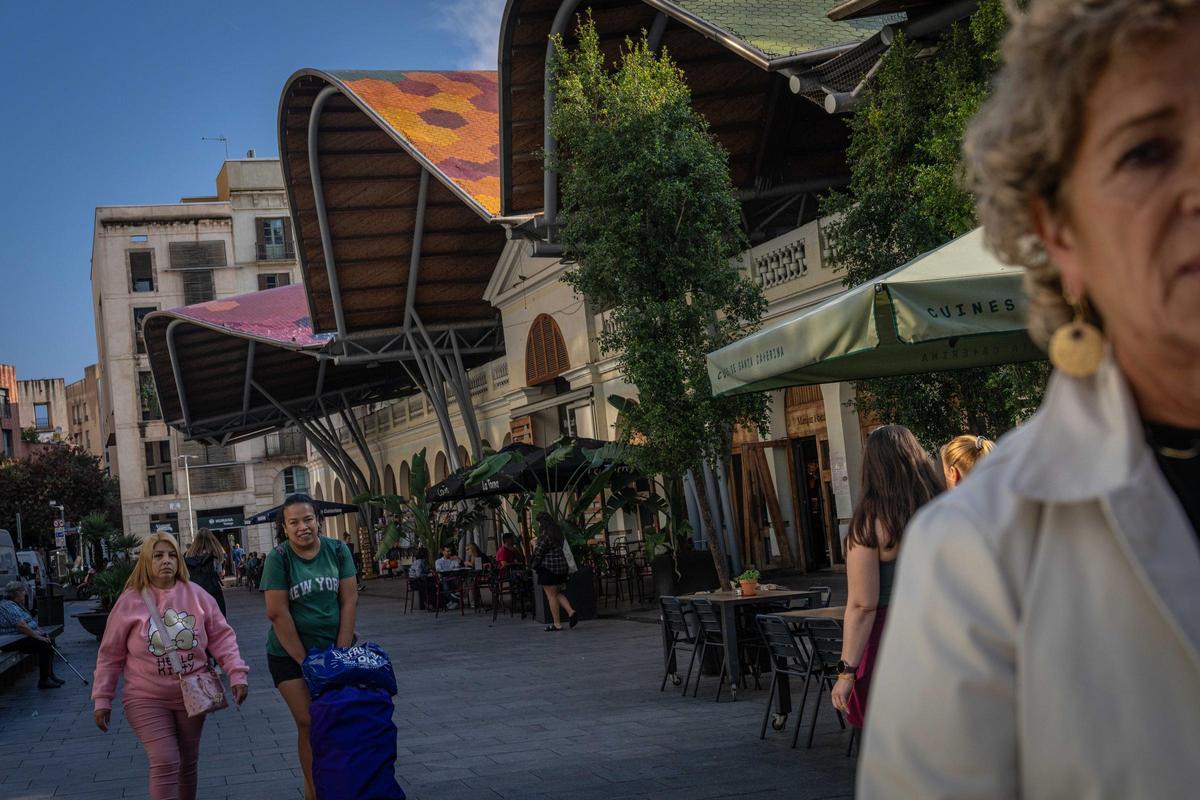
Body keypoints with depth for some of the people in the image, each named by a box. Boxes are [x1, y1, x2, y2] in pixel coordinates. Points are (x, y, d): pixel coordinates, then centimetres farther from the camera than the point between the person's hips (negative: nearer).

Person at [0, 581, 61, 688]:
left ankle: (49, 674, 14)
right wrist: (38, 637, -21)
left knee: (50, 641, 10)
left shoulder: (15, 605, 16)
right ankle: (43, 681, -20)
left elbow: (29, 622, 20)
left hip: (22, 638, 12)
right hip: (13, 642, -12)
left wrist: (40, 632, 6)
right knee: (44, 645, -23)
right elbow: (21, 626, -27)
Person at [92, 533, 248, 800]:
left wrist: (236, 673, -8)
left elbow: (221, 637, 3)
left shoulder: (196, 595, -2)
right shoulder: (130, 601, -7)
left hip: (191, 695, 3)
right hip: (147, 699, -3)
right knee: (165, 764, -14)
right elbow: (110, 655, -1)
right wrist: (102, 699, -1)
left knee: (188, 763, 14)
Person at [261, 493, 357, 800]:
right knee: (309, 724, -5)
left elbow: (349, 601, -3)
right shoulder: (278, 558, -11)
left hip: (335, 647, 3)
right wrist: (305, 662, -13)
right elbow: (278, 613, -14)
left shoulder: (337, 550, -3)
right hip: (289, 653, -2)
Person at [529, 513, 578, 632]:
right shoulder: (559, 533, 10)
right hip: (562, 566, 8)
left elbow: (538, 552, -13)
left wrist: (533, 564, 4)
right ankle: (571, 612, 1)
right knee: (558, 593, 20)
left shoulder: (544, 536, -16)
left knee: (551, 596, 0)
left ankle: (557, 624, 3)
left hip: (548, 568, -8)